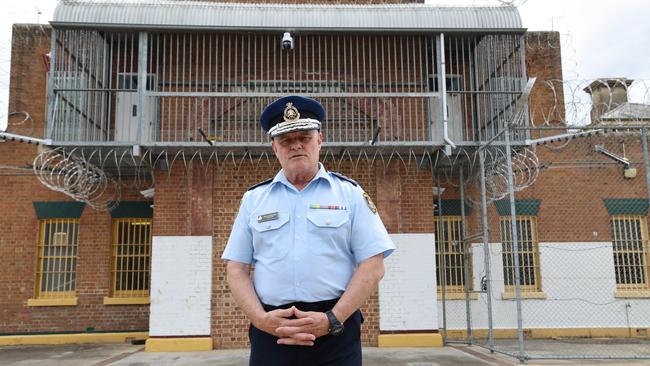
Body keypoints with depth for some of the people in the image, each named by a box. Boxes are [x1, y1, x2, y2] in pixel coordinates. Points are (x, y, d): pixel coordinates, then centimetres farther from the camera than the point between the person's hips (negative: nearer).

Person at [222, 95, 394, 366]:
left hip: (336, 334, -1)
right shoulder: (253, 199, 9)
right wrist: (261, 319, -9)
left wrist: (332, 320, -13)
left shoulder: (350, 193, 4)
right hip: (270, 334, 2)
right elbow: (236, 268, 7)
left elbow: (372, 266, -3)